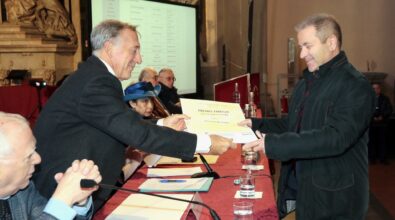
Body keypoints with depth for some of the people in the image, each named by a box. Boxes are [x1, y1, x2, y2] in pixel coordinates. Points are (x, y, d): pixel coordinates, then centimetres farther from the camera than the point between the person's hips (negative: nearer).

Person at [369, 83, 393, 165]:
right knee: (372, 141, 0)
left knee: (382, 140, 2)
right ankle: (372, 158, 7)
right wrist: (373, 117, -13)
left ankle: (382, 158, 7)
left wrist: (382, 116, -10)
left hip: (382, 123, 2)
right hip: (371, 123, -1)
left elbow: (389, 109, 5)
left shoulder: (385, 98, 9)